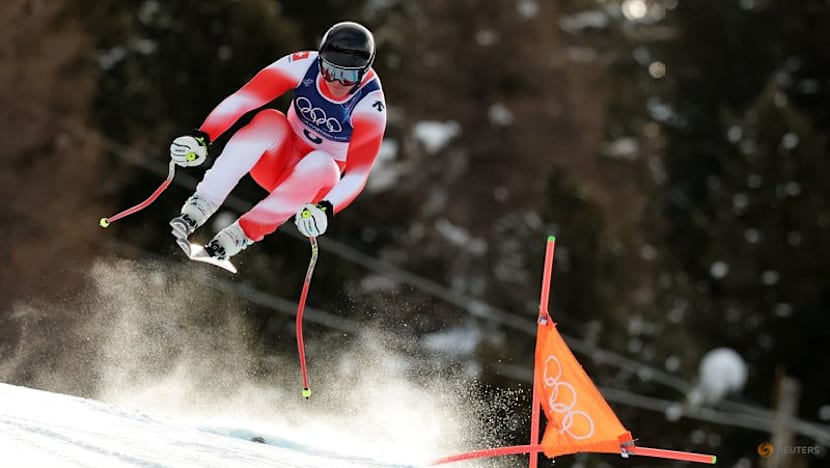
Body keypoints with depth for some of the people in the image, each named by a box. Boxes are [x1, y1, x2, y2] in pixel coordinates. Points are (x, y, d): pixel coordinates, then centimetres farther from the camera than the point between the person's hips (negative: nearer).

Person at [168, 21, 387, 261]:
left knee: (321, 163, -36)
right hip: (279, 160, 1)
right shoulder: (304, 65, -19)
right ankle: (198, 207, -37)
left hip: (317, 181, -1)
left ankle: (238, 235, -35)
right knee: (271, 121, -31)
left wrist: (326, 209, -41)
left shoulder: (370, 105, -22)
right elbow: (241, 100, -24)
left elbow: (357, 174, -24)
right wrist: (202, 136, -37)